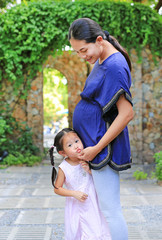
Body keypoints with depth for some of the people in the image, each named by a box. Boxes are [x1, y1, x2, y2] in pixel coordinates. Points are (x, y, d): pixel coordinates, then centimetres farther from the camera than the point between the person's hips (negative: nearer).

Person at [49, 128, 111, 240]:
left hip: (92, 204, 2)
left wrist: (89, 170, -19)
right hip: (76, 207, -2)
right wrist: (74, 193, -19)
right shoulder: (64, 168, -15)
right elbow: (57, 188, -8)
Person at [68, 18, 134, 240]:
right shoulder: (101, 62, 10)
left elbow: (127, 114, -24)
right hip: (94, 143, 10)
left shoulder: (115, 66, -20)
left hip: (104, 147, -10)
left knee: (110, 209, -3)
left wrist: (96, 148, -20)